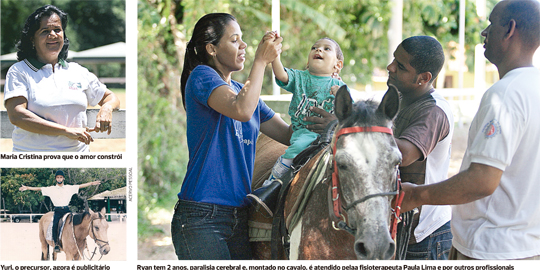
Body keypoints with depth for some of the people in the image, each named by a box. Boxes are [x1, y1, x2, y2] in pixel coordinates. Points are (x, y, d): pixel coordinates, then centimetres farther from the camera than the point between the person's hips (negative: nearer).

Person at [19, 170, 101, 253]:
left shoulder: (69, 188, 10)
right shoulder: (51, 189, 8)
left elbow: (80, 186, 8)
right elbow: (39, 189, 6)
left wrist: (92, 183, 3)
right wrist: (27, 188, 0)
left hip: (66, 210, 1)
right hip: (57, 211, -1)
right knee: (55, 225, -22)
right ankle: (56, 244, -15)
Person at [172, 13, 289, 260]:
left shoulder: (242, 89, 19)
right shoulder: (202, 76, -3)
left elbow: (289, 134, 18)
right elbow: (241, 110, -22)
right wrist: (261, 60, -13)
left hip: (239, 216, 8)